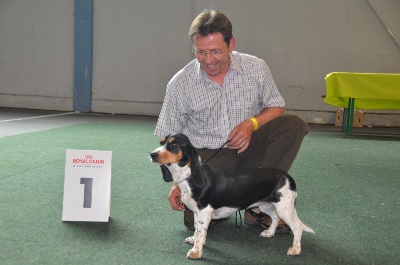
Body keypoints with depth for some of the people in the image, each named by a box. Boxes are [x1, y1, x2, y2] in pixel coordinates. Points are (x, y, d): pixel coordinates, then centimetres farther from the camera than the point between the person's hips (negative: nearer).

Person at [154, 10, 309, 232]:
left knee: (294, 124, -23)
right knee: (196, 219, -24)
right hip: (207, 156, -2)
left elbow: (276, 107, 5)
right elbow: (172, 140, -2)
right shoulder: (180, 84, -8)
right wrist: (177, 184, -9)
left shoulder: (256, 68, -5)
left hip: (248, 147, 2)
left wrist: (252, 123, -17)